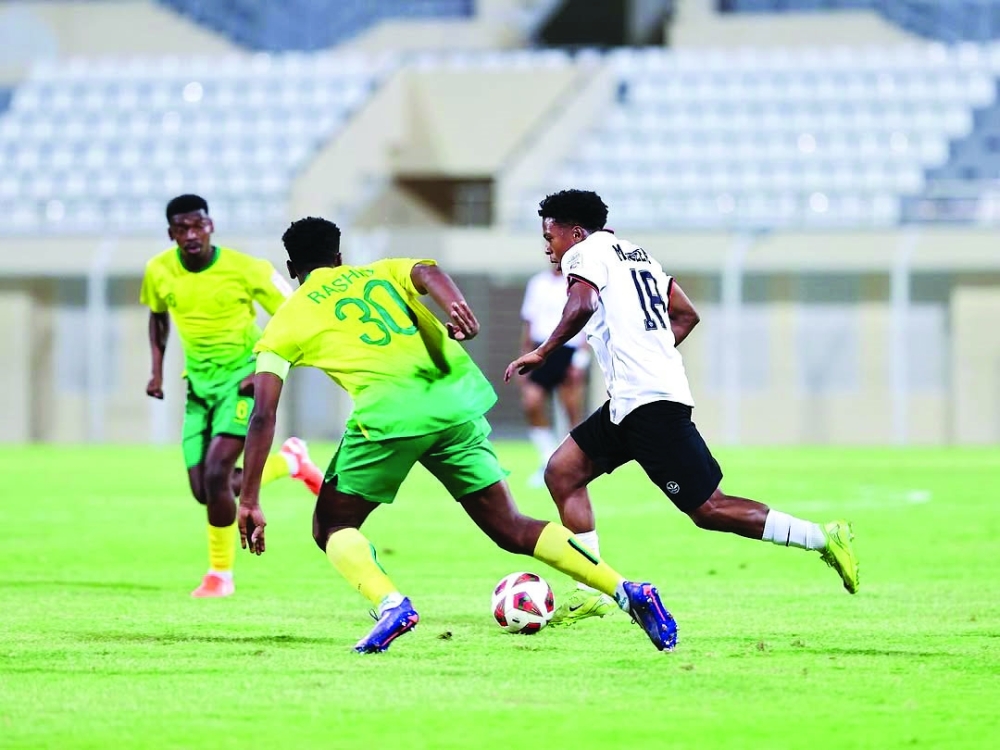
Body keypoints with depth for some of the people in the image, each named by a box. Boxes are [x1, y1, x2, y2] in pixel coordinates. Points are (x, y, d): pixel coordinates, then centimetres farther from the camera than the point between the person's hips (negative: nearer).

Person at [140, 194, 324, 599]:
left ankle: (221, 573, 2)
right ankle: (289, 461, 29)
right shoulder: (159, 272, -6)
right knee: (203, 490, 2)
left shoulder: (246, 270, -19)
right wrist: (157, 368, 5)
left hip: (243, 377, -5)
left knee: (216, 474, -21)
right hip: (199, 382, 5)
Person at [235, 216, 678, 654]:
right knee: (510, 529, 15)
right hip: (455, 403, 4)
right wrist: (456, 307, -19)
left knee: (332, 527, 14)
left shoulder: (284, 325, 18)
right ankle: (628, 592, 4)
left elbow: (263, 415, 7)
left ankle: (390, 604, -13)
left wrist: (249, 502, 8)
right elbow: (427, 273, 2)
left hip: (388, 412, -4)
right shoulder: (381, 273, 27)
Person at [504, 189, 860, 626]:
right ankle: (591, 593, 6)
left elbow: (583, 304, -22)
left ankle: (822, 538, -10)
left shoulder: (586, 252, -1)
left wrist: (542, 353, -13)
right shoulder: (636, 254, 25)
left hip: (647, 403, -10)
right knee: (562, 474, 10)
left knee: (708, 509, -10)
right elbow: (686, 314, 26)